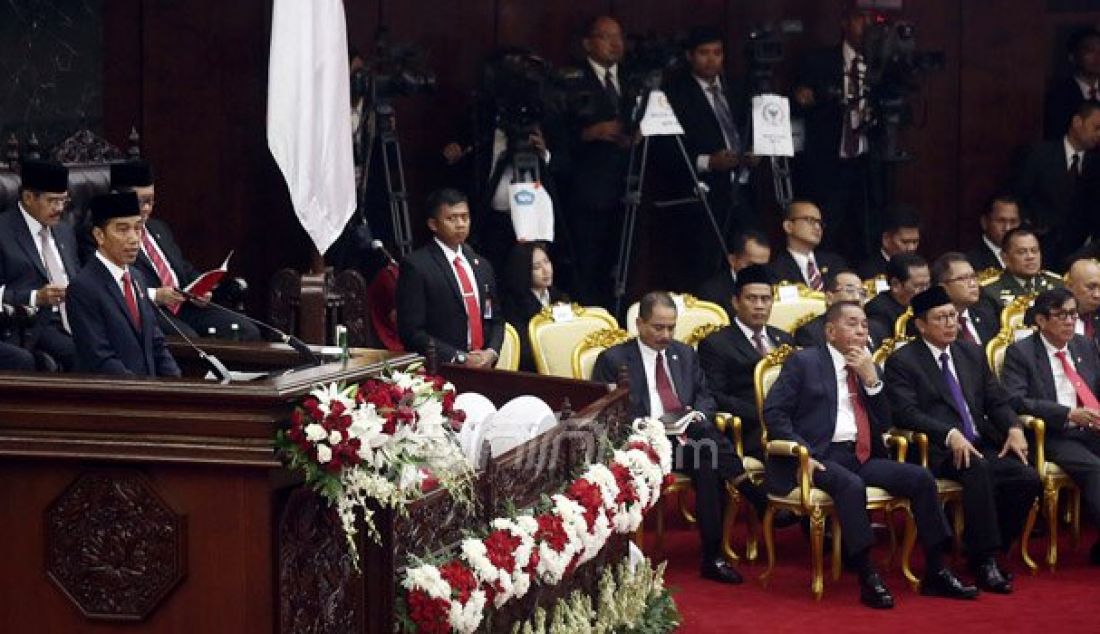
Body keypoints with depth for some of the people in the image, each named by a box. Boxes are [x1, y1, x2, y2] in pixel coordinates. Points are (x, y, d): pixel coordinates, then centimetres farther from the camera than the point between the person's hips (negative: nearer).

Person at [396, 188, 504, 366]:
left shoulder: (482, 265, 16)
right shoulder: (416, 266, -4)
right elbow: (411, 331, -9)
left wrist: (491, 352, 1)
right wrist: (459, 358, -13)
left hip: (483, 366, 5)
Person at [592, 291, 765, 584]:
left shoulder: (685, 354, 22)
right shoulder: (613, 360, 6)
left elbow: (705, 396, 24)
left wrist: (698, 414, 0)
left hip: (688, 433, 4)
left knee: (708, 465, -32)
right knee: (709, 449, -33)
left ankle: (713, 557, -29)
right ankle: (762, 502, -23)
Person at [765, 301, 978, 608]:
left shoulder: (867, 368, 18)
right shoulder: (804, 361, 3)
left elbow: (884, 425, 12)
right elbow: (773, 412, -4)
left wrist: (871, 378, -1)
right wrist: (802, 453, -16)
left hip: (862, 456, 6)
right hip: (821, 456, -6)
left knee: (921, 477, -15)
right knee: (851, 485, -36)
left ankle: (936, 572, -11)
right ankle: (868, 578, -32)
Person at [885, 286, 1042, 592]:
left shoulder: (972, 353, 20)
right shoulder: (902, 362, 1)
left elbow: (998, 400, 19)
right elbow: (905, 413, -11)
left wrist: (1014, 428, -3)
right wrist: (950, 435, -25)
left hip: (983, 444, 6)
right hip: (938, 452, -6)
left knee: (1028, 478, -20)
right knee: (977, 469, -36)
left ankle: (986, 553, -5)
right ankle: (984, 560, -27)